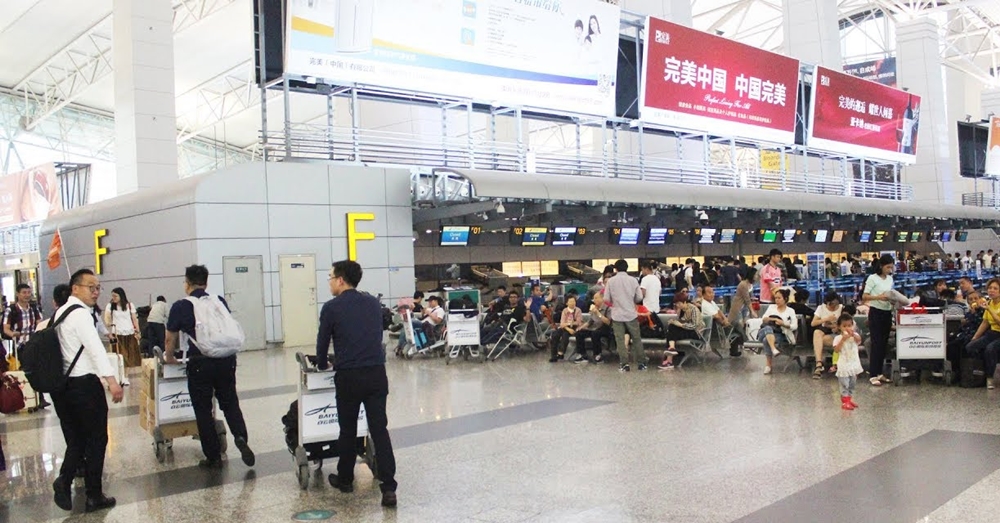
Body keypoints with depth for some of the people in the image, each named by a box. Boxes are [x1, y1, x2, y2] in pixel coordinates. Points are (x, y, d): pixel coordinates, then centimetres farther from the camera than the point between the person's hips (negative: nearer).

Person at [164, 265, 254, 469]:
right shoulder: (220, 301, 8)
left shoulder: (180, 307, -1)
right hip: (226, 359, 3)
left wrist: (169, 357, 29)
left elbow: (171, 339, 9)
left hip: (200, 363, -3)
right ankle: (241, 437, -8)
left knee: (203, 410, 9)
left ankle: (213, 457, 14)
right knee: (230, 403, 16)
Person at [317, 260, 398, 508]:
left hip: (348, 377, -3)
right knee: (380, 430, 2)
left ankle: (345, 480, 30)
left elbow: (323, 341, 6)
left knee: (348, 430, 14)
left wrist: (322, 364, 26)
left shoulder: (331, 307, -4)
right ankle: (388, 487, -4)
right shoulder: (373, 303, 9)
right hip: (377, 373, 3)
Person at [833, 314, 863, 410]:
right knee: (844, 384, -4)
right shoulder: (838, 338, -10)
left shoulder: (855, 335, 0)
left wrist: (853, 334, -42)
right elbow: (836, 350, -21)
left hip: (854, 364, 4)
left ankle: (850, 399, 29)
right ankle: (845, 401, 1)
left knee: (852, 384, 16)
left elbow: (859, 340, -23)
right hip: (844, 365, -4)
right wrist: (843, 339, -28)